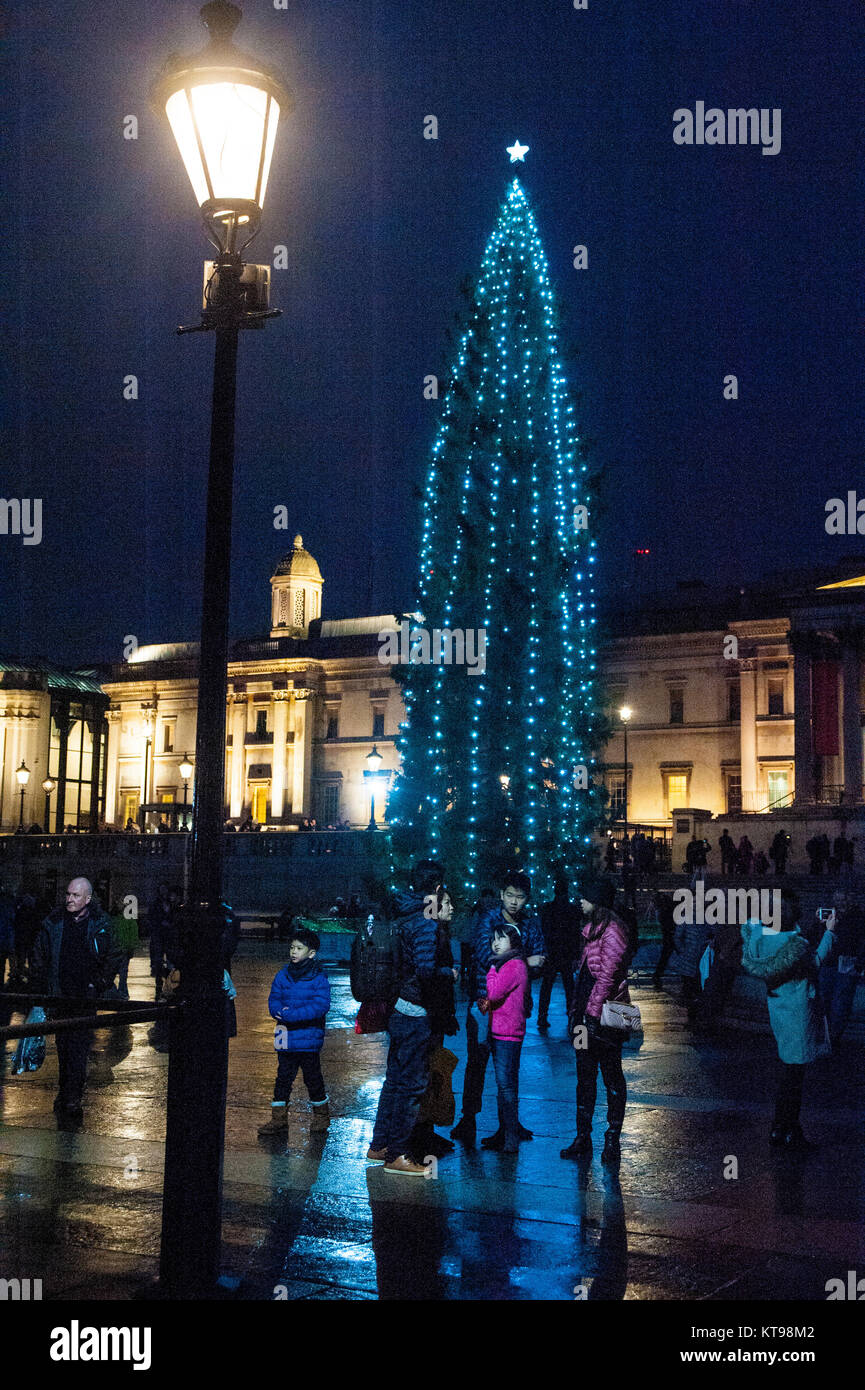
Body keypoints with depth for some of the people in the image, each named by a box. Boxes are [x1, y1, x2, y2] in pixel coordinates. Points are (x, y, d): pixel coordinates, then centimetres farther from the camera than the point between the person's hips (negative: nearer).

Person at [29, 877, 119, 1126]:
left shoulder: (99, 926, 0)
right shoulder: (53, 923, 3)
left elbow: (110, 960, 6)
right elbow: (39, 960, 9)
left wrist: (99, 985, -6)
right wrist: (39, 992, 3)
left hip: (86, 997, -2)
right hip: (60, 997, 2)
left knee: (78, 1049, -9)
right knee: (63, 1048, 7)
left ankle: (71, 1101, -7)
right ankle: (69, 1095, 20)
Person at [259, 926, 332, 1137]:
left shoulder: (319, 979, -6)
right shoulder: (282, 976, 7)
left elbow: (320, 1007, -16)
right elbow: (273, 1002, 5)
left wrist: (290, 1015, -22)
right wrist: (283, 1013, -19)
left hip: (309, 1040, -3)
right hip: (286, 1039, 3)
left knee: (313, 1078, 7)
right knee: (283, 1078, 5)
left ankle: (321, 1116, 25)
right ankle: (278, 1120, 11)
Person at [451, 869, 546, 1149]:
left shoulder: (531, 924, 8)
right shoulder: (488, 920, -6)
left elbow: (540, 960, 2)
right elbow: (487, 957, -19)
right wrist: (524, 962, -16)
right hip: (484, 1000, -4)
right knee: (477, 1061, -2)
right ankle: (468, 1120, 6)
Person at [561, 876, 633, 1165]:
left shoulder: (612, 931, -13)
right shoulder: (592, 928, 17)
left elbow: (607, 976, -19)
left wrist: (592, 1014, -21)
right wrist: (577, 1012, 16)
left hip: (604, 1017, -9)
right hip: (587, 1014, 9)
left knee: (611, 1076, 0)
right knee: (585, 1077, 10)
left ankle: (612, 1139, 7)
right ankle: (583, 1138, 14)